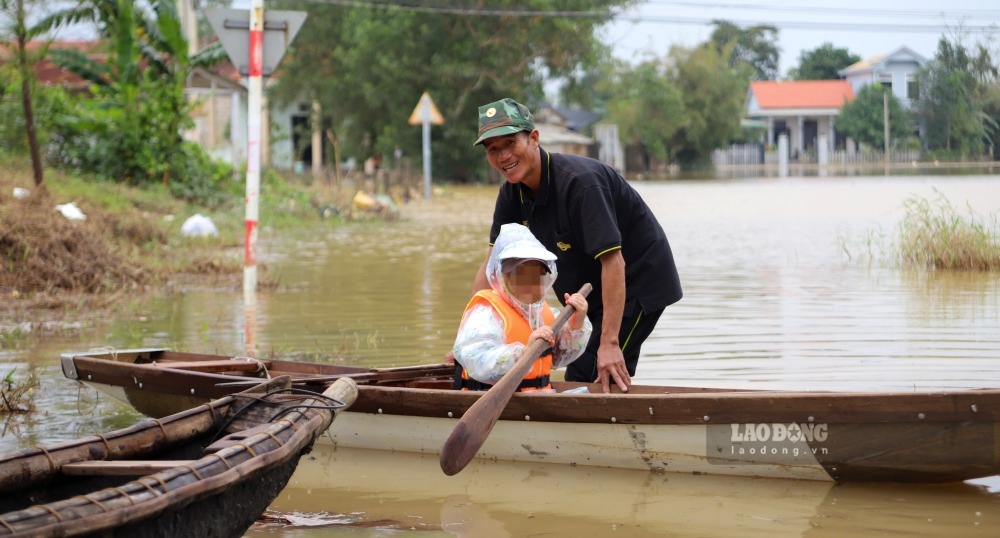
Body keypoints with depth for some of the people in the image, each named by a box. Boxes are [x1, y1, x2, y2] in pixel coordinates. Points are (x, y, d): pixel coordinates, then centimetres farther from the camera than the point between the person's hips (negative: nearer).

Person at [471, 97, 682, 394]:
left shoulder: (579, 181, -29)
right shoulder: (512, 193, -4)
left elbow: (613, 261, -33)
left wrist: (609, 342, -37)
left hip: (638, 284, -9)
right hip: (592, 294, 9)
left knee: (598, 379, -17)